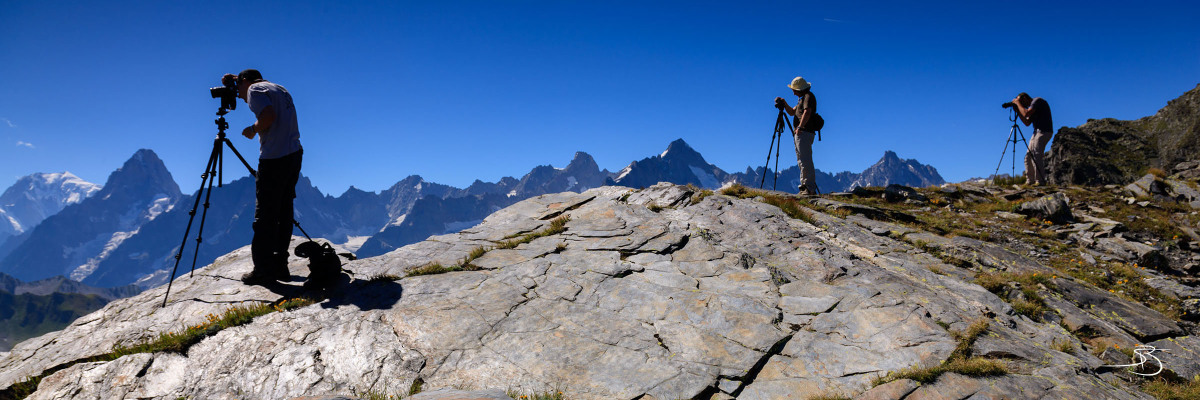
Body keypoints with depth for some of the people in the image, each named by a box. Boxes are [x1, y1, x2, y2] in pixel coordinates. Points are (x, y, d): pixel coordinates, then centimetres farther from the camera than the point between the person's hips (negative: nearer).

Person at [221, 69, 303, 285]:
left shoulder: (254, 89, -3)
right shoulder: (280, 89, 21)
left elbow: (269, 115, -20)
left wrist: (253, 129, -3)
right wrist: (234, 81, 34)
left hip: (274, 159, -8)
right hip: (294, 154, 8)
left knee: (265, 215, -2)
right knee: (283, 212, 12)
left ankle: (263, 270, 1)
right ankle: (280, 265, 15)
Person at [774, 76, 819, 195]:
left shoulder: (808, 96, -8)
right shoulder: (801, 98, 23)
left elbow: (807, 113, -23)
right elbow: (792, 112, 27)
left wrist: (800, 127, -33)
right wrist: (784, 103, 12)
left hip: (804, 133, -11)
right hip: (799, 133, 11)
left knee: (806, 161, -14)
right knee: (801, 161, 11)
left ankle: (810, 188, -17)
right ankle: (804, 186, 13)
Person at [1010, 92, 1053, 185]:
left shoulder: (1037, 101, -7)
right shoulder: (1032, 106, 21)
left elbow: (1026, 114, -20)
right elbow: (1027, 123, 20)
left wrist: (1018, 103, -7)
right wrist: (1018, 111, 13)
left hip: (1044, 131, -10)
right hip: (1037, 132, 10)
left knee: (1036, 155, -17)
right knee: (1028, 156, 6)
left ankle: (1040, 181, -19)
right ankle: (1030, 181, 6)